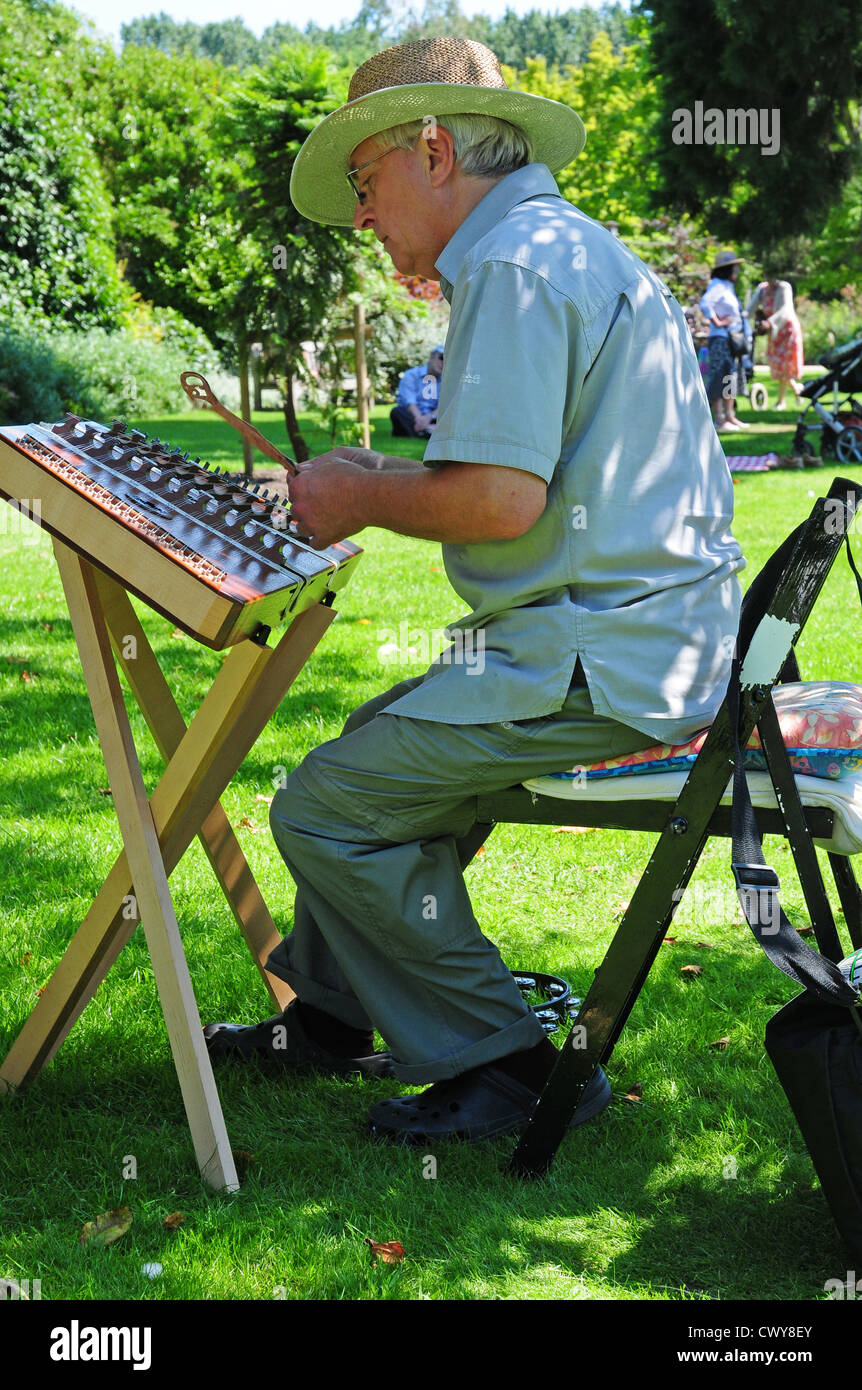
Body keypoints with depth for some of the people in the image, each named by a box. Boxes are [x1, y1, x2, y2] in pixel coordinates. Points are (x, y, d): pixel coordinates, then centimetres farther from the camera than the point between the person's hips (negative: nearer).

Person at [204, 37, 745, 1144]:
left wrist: (363, 498, -7)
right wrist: (383, 479, 14)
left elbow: (501, 499, -24)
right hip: (653, 637, 11)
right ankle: (331, 1013, 33)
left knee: (323, 810, -6)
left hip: (596, 665, -11)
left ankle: (506, 1064, 2)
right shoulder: (573, 245, 20)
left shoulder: (515, 264, -15)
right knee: (375, 743, 22)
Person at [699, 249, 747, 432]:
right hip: (720, 338, -10)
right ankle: (719, 419, -11)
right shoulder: (717, 286, -12)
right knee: (720, 379, -11)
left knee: (732, 379, 13)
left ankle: (730, 416, 19)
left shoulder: (728, 287, 18)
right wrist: (717, 322, -22)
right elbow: (704, 304, -28)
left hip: (732, 339, 10)